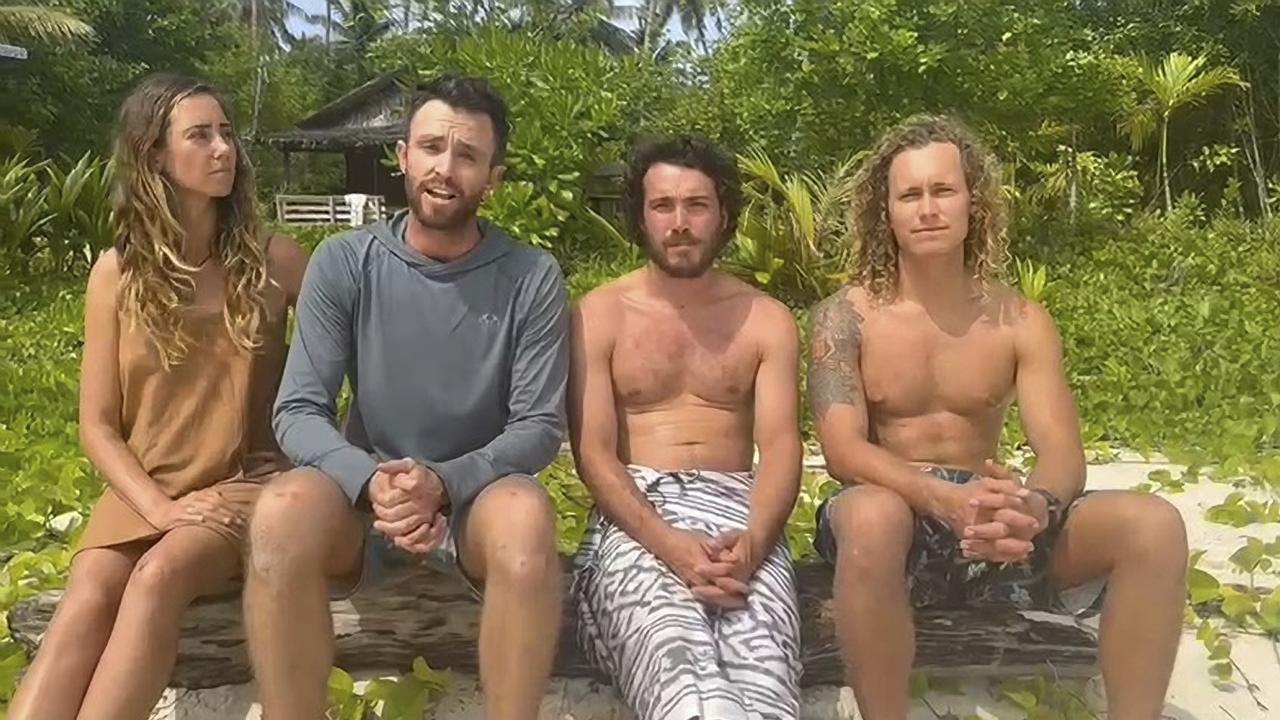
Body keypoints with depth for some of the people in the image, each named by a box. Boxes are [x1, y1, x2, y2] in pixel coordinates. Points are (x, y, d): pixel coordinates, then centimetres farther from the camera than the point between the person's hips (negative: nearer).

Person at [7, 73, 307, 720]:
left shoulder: (273, 261, 1)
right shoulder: (118, 272, 3)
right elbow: (98, 425, 3)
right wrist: (160, 508, -14)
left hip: (247, 485, -1)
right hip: (144, 493, 1)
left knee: (159, 576, -33)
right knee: (87, 598, -29)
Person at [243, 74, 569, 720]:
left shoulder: (532, 279, -6)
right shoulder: (342, 263, -4)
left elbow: (540, 425, -7)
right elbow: (298, 412, -7)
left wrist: (445, 482, -25)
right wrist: (371, 481, -27)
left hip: (476, 495, 0)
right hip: (363, 494, 1)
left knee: (526, 513, -36)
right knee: (283, 510, -33)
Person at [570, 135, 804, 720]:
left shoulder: (767, 320, 12)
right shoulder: (599, 315, 8)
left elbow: (780, 447, 1)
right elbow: (593, 454, -2)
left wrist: (752, 540, -21)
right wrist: (669, 542, -20)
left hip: (735, 510, 2)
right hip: (635, 514, -1)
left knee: (761, 660, -32)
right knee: (674, 657, -34)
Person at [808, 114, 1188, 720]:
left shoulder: (1021, 322, 4)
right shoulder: (844, 316, -4)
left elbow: (1062, 454, -6)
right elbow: (843, 451, -16)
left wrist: (1031, 507, -31)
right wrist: (945, 498, -35)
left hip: (992, 519, 3)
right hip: (895, 515, -3)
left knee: (1153, 525, -21)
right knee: (872, 516, -40)